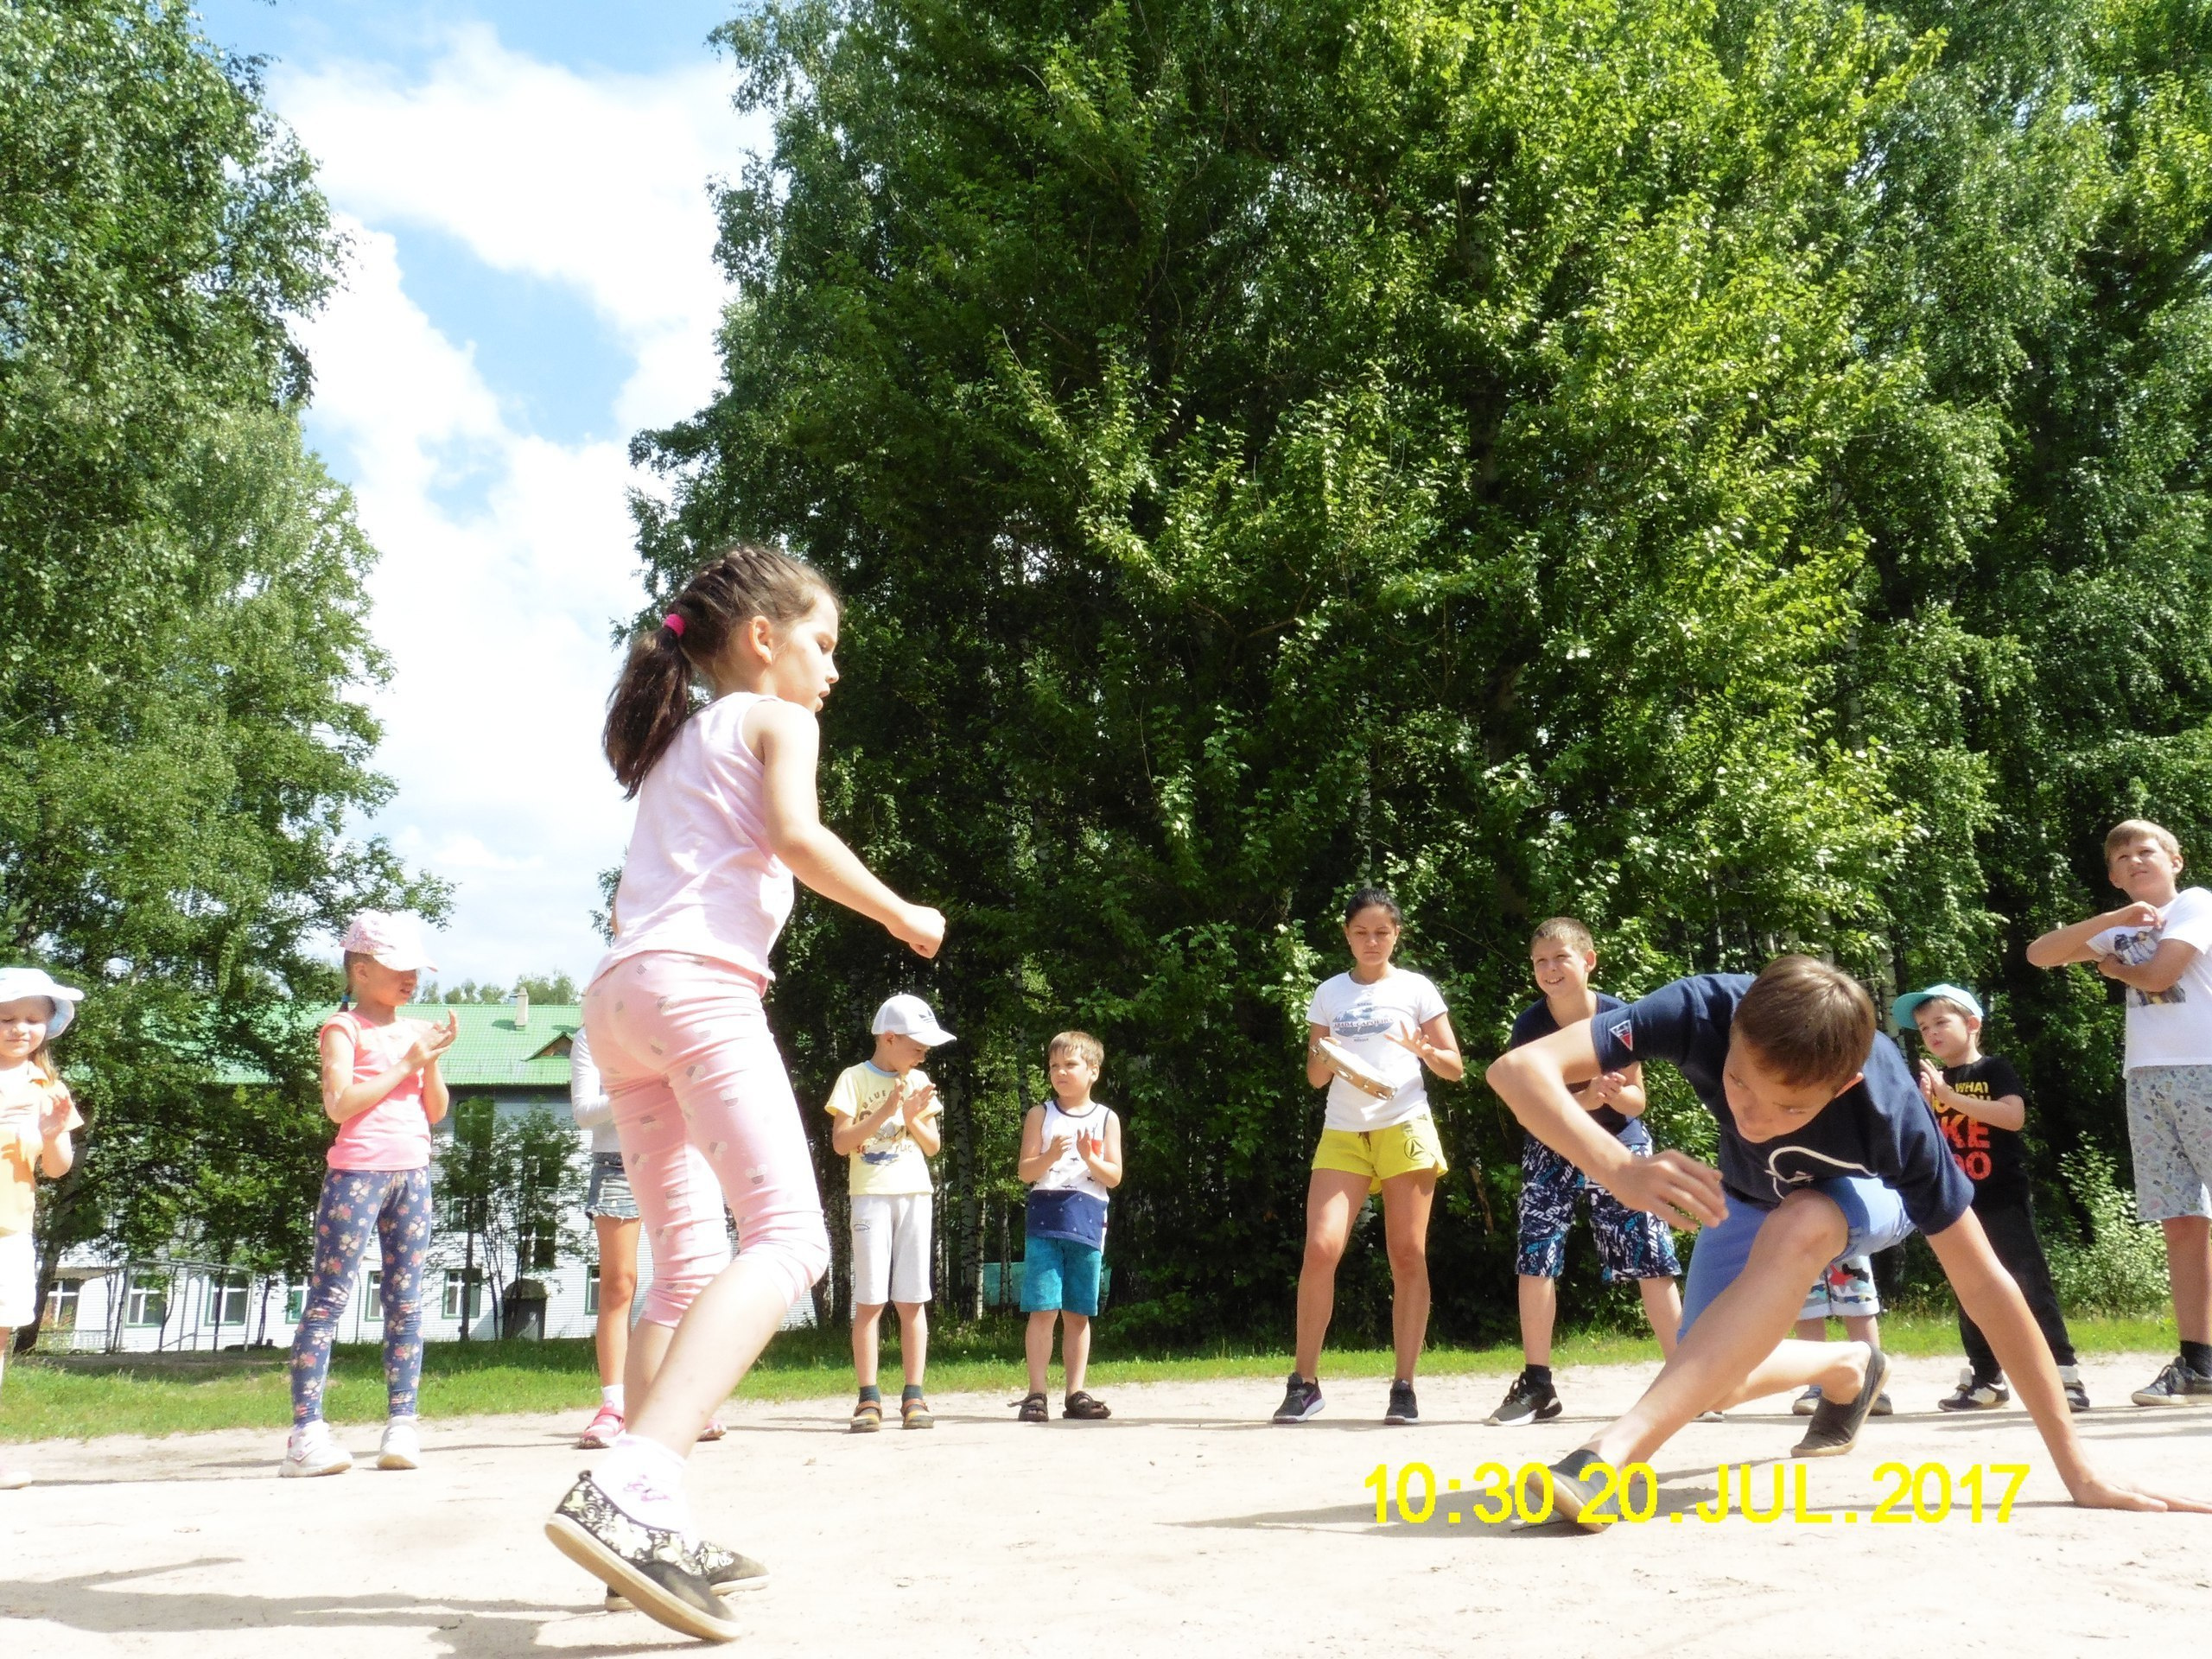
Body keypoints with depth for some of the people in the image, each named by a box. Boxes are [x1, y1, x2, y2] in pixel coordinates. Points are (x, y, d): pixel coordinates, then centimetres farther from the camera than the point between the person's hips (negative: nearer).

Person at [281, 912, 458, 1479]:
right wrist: (407, 1063, -11)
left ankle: (401, 1426, 6)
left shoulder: (416, 1030, 16)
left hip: (413, 1172, 6)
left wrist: (433, 1061, -2)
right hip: (357, 1171, -6)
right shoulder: (344, 1028, -1)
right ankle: (306, 1430, -8)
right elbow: (339, 1104, -14)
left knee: (406, 1301, 4)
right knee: (329, 1297, -7)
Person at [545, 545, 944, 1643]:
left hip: (616, 997, 9)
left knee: (689, 1267, 11)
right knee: (786, 1237, -18)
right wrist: (903, 916, 1)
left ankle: (650, 1527, 4)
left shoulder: (677, 739, 31)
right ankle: (627, 1489, -36)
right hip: (697, 984, -9)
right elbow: (796, 835, -9)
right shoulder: (776, 720, 9)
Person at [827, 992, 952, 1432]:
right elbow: (840, 1141, -8)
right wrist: (884, 1111, -15)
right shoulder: (856, 1078, 0)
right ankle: (869, 1398, -2)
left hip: (914, 1195, 4)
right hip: (871, 1194, -4)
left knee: (912, 1300, 2)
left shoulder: (920, 1083, 13)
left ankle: (913, 1396, 4)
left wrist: (913, 1118, -5)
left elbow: (933, 1146, 13)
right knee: (870, 1299, -5)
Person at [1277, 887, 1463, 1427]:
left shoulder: (1416, 989, 7)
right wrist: (1328, 1057, -9)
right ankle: (1303, 1382, -4)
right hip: (1342, 1133, 1)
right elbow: (1315, 1077, 13)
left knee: (1408, 1256, -2)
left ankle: (1403, 1387, 3)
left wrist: (1424, 1050, -14)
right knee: (1321, 1249, -12)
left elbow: (1455, 1069, 6)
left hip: (1404, 1128, -1)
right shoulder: (1329, 993, 13)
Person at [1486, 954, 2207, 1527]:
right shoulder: (1706, 1010, -40)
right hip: (1753, 1193, 3)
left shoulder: (1889, 1111, -41)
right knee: (1712, 1384, -5)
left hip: (1865, 1196, -3)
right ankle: (1848, 1369, 28)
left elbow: (1983, 1282, -33)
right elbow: (1519, 1068, -46)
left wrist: (2078, 1469, -33)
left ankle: (1613, 1454, -43)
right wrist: (1620, 1169, -63)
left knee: (1797, 1229, -38)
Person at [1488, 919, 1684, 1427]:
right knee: (1535, 1257, -8)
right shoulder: (1529, 1026, -15)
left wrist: (1615, 1093, -33)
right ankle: (1537, 1384, 1)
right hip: (1553, 1149, 1)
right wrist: (1583, 1099, -32)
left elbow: (1636, 1101, -9)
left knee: (1651, 1257, -6)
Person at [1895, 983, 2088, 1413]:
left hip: (2004, 1198, -5)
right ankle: (1986, 1380, 16)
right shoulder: (1929, 1081, 10)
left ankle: (2064, 1374, -7)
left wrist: (1950, 1096, -21)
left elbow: (2014, 1116, -19)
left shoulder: (1995, 1069, -3)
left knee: (2030, 1282, -9)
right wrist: (1922, 1105, -15)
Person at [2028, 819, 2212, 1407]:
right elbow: (2040, 955, 6)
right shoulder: (2119, 929, 19)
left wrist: (2114, 967, 9)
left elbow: (2157, 974, -12)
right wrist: (2113, 919, -4)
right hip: (2147, 1080, 6)